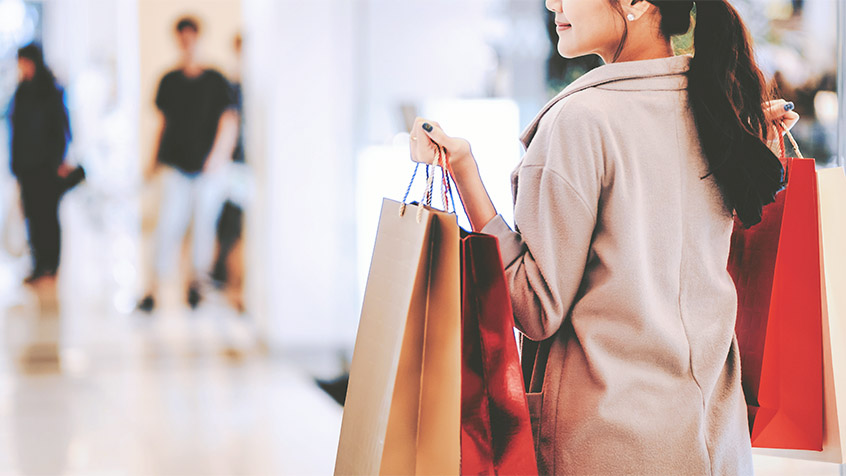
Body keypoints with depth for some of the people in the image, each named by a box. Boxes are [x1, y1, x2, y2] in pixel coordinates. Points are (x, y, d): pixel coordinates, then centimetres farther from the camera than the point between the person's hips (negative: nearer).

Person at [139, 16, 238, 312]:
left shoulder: (215, 82, 0)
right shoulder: (169, 82, 8)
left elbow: (229, 121, -3)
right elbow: (163, 123, 16)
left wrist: (218, 157, -15)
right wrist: (156, 161, 16)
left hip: (209, 169, -1)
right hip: (177, 168, 1)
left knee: (204, 225, 4)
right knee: (168, 225, -6)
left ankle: (197, 282, 20)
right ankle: (154, 289, -4)